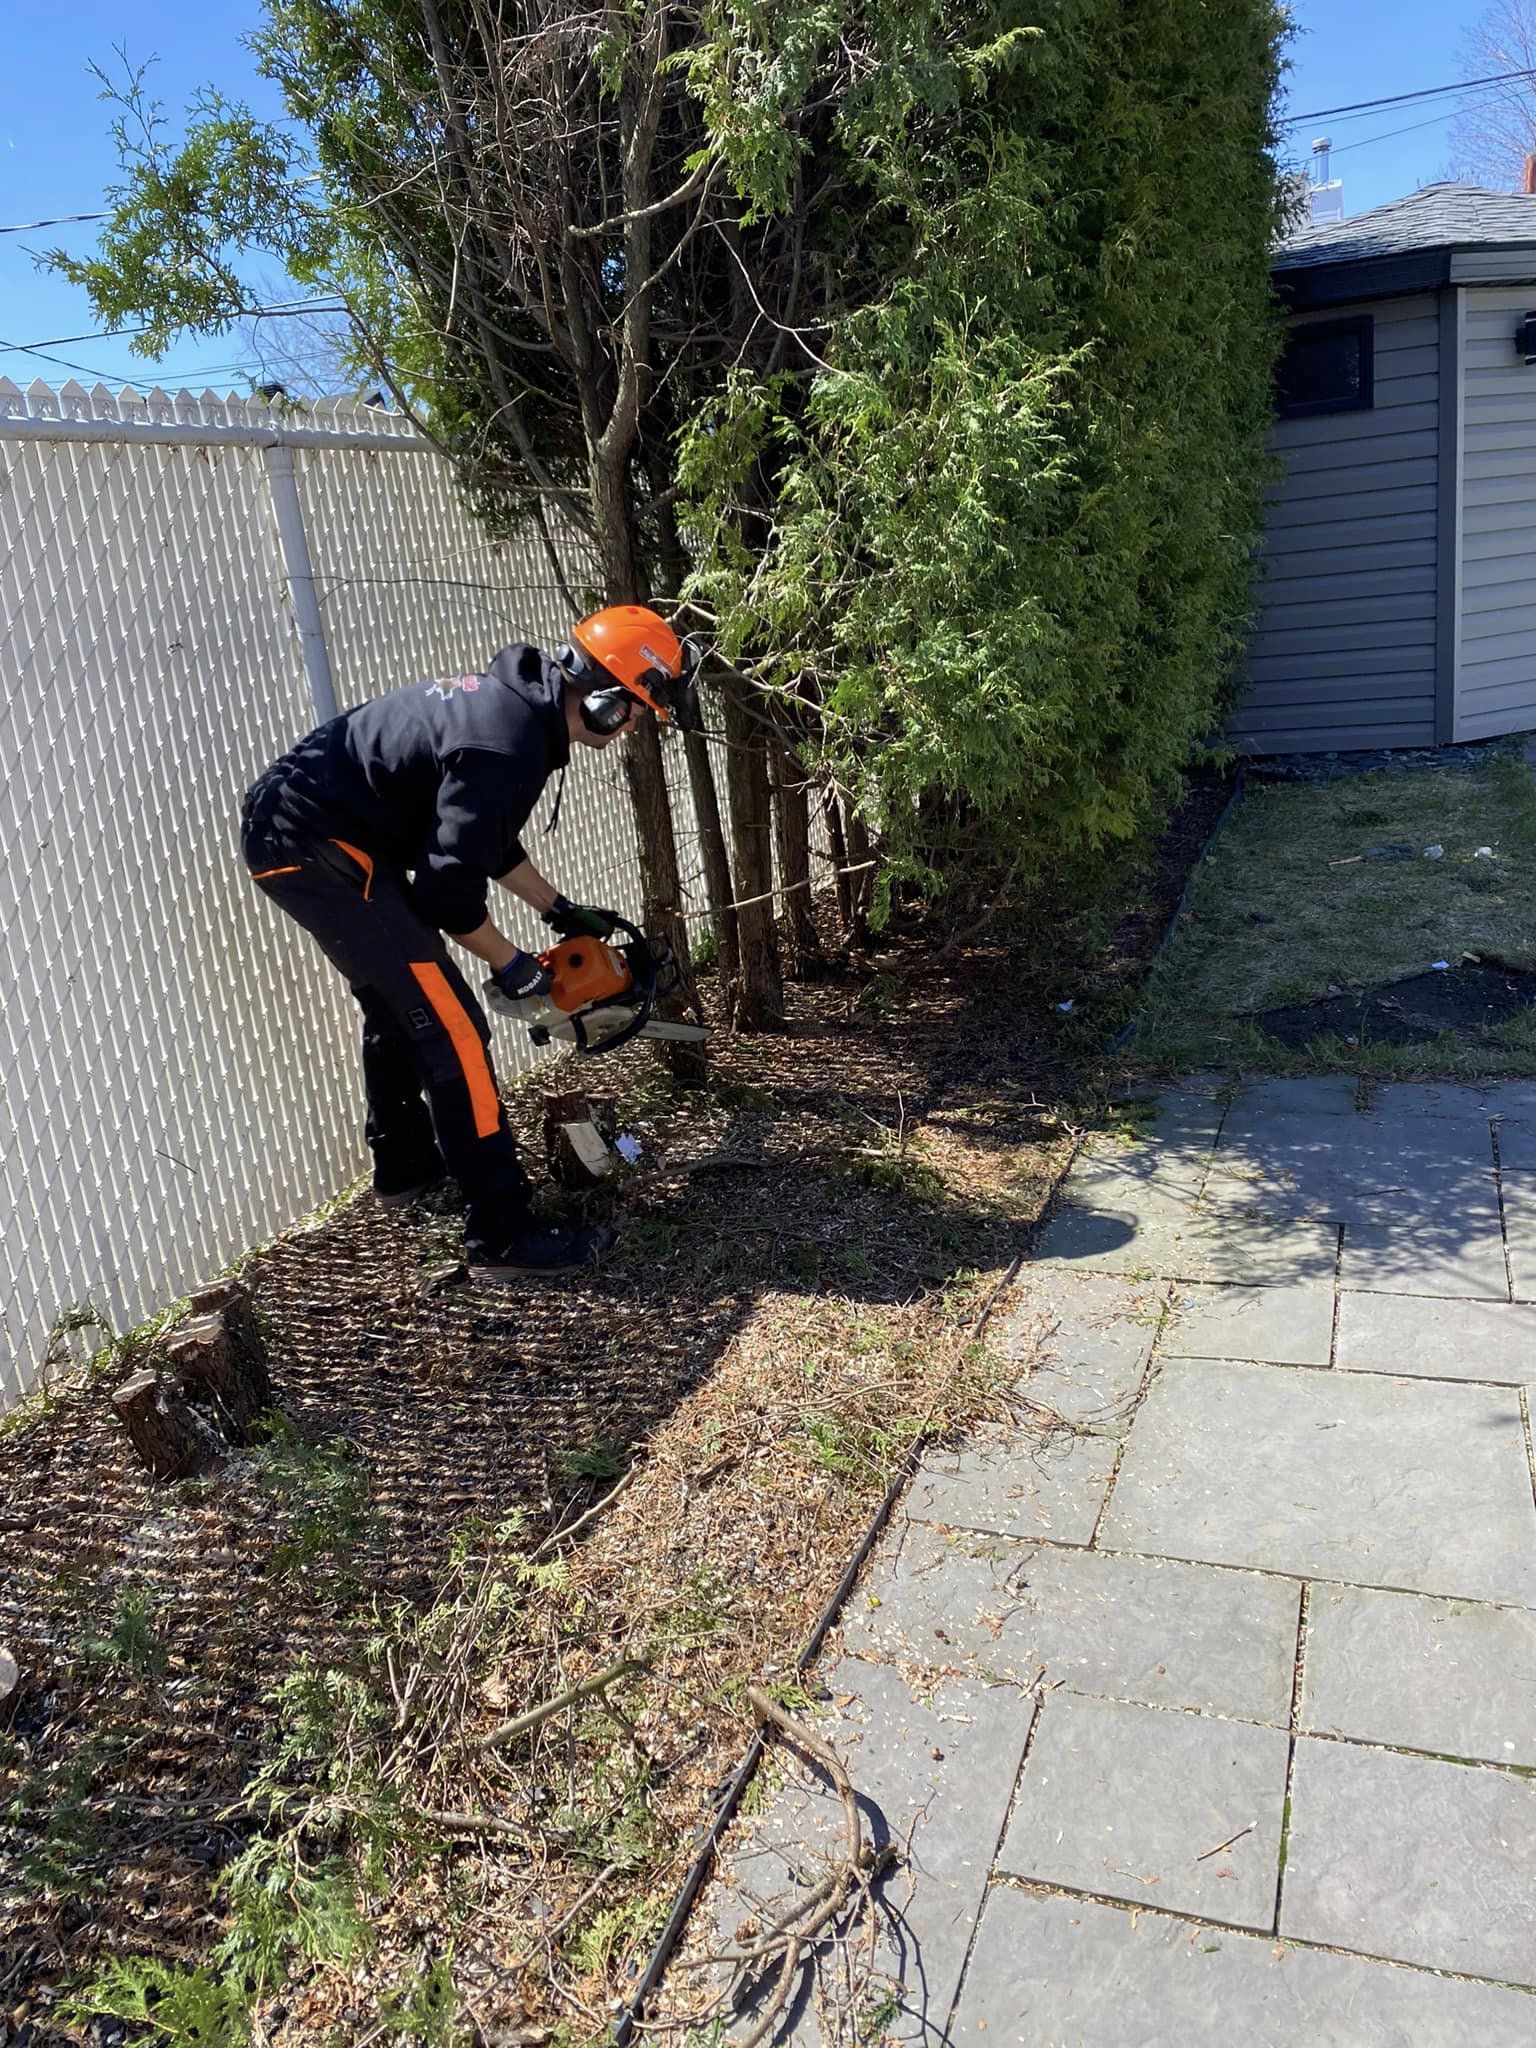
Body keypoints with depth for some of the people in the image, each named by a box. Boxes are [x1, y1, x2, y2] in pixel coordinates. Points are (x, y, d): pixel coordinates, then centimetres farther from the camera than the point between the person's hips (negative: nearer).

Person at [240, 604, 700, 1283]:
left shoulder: (516, 699, 8)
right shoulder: (507, 743, -23)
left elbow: (483, 837, 21)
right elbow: (449, 890, -22)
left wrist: (559, 910, 26)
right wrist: (511, 964, -6)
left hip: (289, 825, 11)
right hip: (312, 844, -11)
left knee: (396, 1005, 26)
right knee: (450, 1028, -12)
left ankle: (402, 1166, 45)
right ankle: (502, 1240, -9)